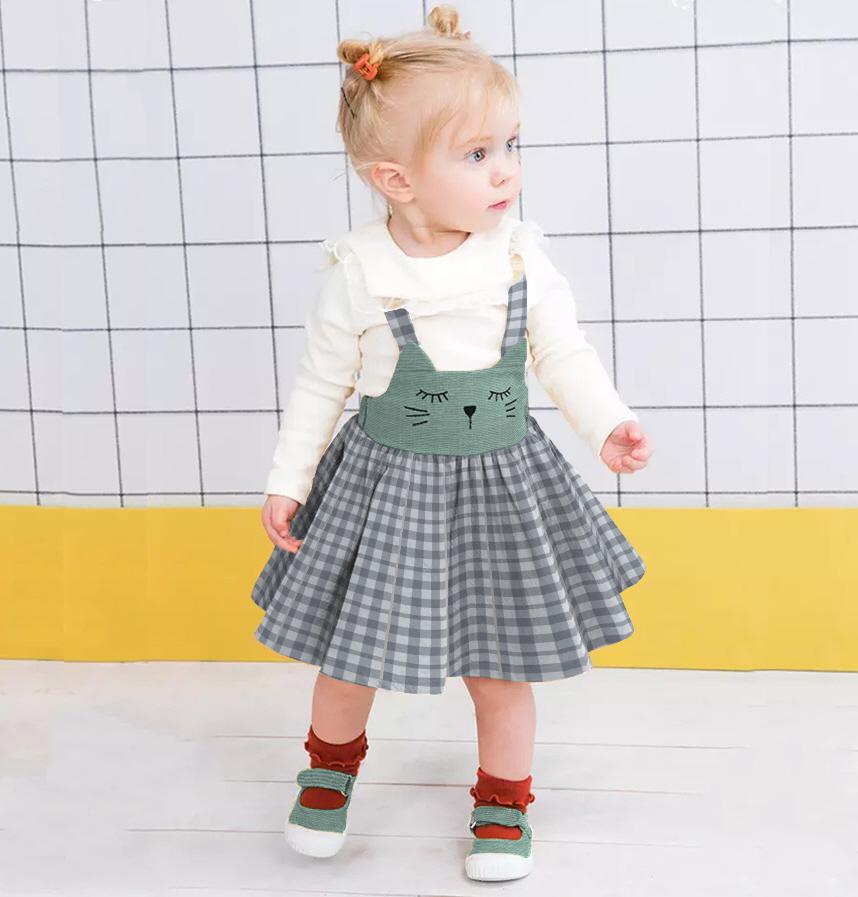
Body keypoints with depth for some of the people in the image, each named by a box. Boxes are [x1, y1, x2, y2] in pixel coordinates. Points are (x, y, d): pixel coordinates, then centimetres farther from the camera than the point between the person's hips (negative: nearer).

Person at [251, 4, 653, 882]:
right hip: (388, 482, -1)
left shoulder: (521, 255, -9)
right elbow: (321, 383, -4)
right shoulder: (358, 275, -16)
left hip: (502, 482, 2)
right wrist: (286, 482, -3)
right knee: (352, 651, 12)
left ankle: (503, 801, 35)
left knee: (503, 663, 12)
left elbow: (564, 351, 2)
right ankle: (332, 763, 43)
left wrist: (607, 423, -11)